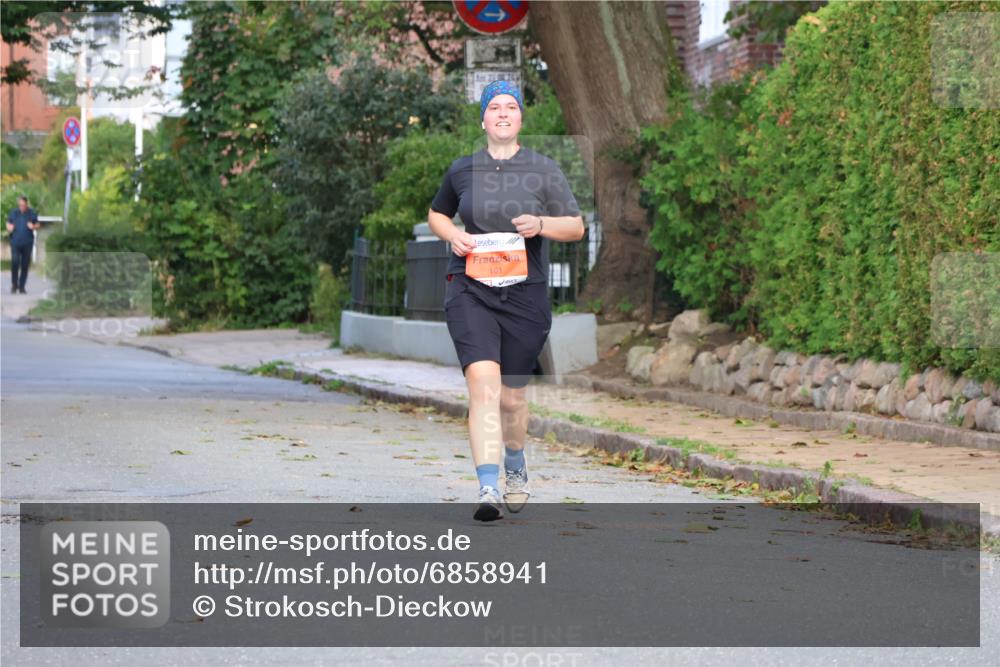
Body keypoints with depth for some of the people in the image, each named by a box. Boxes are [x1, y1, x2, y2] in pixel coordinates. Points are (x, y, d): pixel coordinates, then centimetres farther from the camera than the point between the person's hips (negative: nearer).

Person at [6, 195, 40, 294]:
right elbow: (8, 223, 18)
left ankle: (22, 286, 10)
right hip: (15, 242, 0)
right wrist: (9, 227, -5)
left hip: (27, 243, 0)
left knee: (25, 265, 1)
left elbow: (37, 224, 11)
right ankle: (14, 284, 1)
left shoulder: (32, 213, 5)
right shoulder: (13, 212, 7)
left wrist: (33, 227, -11)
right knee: (15, 262, -14)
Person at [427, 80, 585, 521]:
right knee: (483, 382, -20)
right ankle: (488, 490, -24)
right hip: (471, 289, -1)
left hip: (525, 294, 1)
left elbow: (576, 227, 6)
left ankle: (515, 467, 41)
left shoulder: (543, 170, 4)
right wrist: (452, 235, 2)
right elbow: (435, 214, 24)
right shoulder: (462, 169, 8)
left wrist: (541, 224, -14)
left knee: (511, 396, 10)